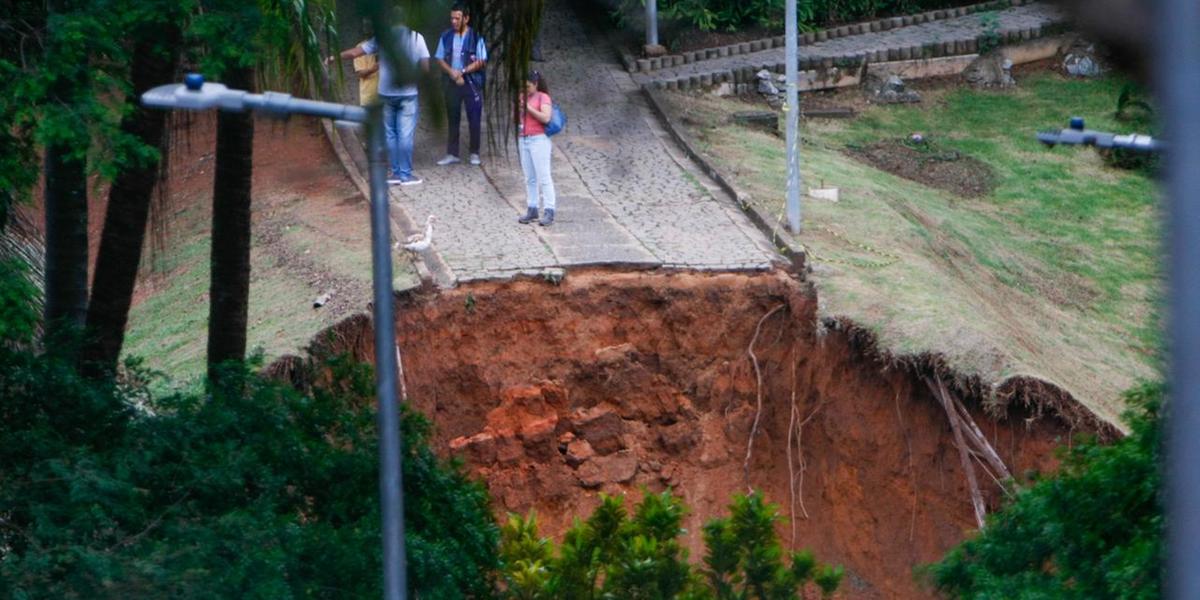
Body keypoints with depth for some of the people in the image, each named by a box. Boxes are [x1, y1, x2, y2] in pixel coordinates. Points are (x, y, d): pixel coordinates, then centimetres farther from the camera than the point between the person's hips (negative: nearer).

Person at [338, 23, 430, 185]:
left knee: (390, 134, 10)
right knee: (405, 135, 0)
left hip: (386, 94, 1)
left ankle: (396, 172, 10)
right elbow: (426, 66, -4)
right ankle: (405, 174, 0)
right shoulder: (417, 38, -1)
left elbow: (354, 52, 2)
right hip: (408, 94, -1)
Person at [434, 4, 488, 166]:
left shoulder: (476, 37, -6)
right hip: (451, 82, 3)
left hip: (471, 82, -3)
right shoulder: (446, 36, 5)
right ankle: (452, 154, 9)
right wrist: (452, 72, -11)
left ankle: (474, 154, 8)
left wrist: (462, 72, -16)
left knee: (474, 119, -1)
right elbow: (440, 59, 6)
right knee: (453, 119, 6)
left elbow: (481, 62, -8)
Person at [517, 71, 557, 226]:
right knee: (529, 178, 8)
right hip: (523, 140, 7)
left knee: (543, 177, -7)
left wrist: (527, 107, -17)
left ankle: (549, 211, -7)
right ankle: (531, 209, 12)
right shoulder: (523, 97, 14)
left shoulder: (543, 97, -5)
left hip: (539, 139, -7)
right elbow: (516, 120, 18)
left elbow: (545, 118, -19)